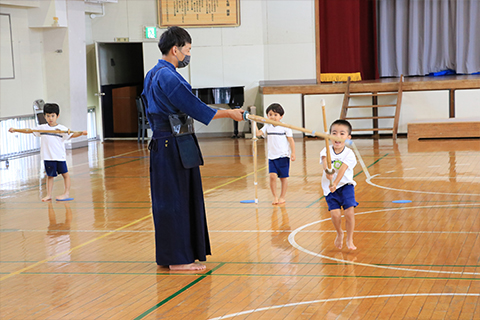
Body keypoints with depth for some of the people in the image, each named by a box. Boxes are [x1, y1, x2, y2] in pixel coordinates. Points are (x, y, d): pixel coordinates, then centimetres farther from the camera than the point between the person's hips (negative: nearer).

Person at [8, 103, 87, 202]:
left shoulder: (62, 129, -4)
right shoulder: (41, 128, 4)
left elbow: (71, 135, -11)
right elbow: (29, 131, 6)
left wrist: (81, 133, -30)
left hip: (60, 156, -2)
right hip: (48, 156, 3)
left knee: (65, 174, 6)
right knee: (49, 175, 10)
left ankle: (67, 193, 14)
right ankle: (48, 195, 14)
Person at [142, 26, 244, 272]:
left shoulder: (153, 75, 15)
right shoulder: (168, 77, -17)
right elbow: (196, 108, -19)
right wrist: (230, 113, -10)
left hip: (162, 145, 10)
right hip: (175, 148, -10)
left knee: (167, 202, 14)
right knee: (175, 201, -5)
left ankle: (168, 256, 21)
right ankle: (178, 260, 1)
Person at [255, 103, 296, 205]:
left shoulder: (285, 127, -4)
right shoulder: (267, 126, 7)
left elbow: (291, 140, -2)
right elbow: (258, 133, -6)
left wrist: (293, 153, -8)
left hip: (283, 156, -3)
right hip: (272, 157, 3)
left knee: (283, 177, 5)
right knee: (272, 176, -9)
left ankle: (282, 197, 17)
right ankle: (275, 197, 1)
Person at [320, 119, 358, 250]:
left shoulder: (349, 153, -10)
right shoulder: (327, 150, -7)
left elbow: (342, 169, -25)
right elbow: (325, 160, -29)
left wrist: (335, 183, -39)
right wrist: (327, 171, -52)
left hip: (346, 185, -1)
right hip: (330, 187, 1)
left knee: (349, 212, -13)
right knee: (335, 214, -12)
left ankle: (349, 239, 10)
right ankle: (339, 233, 21)